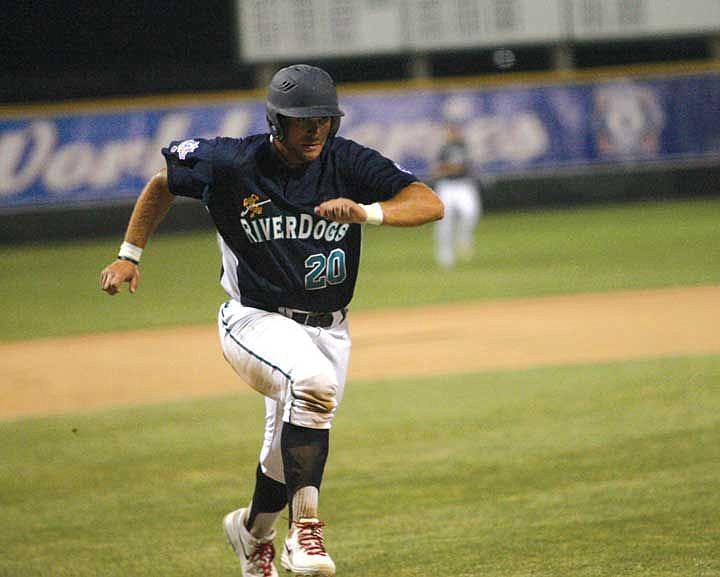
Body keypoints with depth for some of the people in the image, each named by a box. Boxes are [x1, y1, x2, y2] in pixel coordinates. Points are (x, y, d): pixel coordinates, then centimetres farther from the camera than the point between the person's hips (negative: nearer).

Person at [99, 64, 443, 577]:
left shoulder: (348, 162, -10)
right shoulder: (231, 164, -13)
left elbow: (431, 204, -19)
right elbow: (163, 183, 7)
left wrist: (367, 212, -36)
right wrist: (129, 255, 4)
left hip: (327, 330, 4)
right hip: (256, 320, -4)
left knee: (292, 448, 14)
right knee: (313, 381, -35)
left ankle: (253, 531, 46)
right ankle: (306, 527, -33)